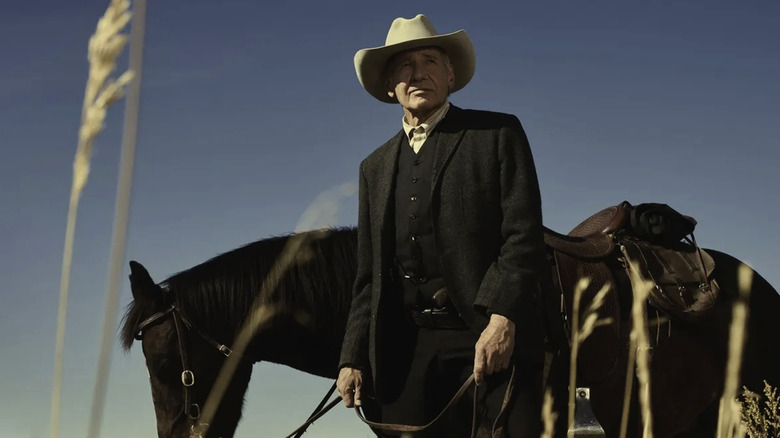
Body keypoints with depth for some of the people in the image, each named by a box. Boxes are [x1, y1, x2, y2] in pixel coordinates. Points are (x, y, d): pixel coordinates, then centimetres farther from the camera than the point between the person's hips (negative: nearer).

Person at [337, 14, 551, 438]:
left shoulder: (498, 134, 6)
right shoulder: (375, 167, 20)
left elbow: (524, 236, -5)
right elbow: (369, 276, 18)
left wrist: (503, 317, -19)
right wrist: (354, 358, 6)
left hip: (493, 336, -4)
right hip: (406, 350, 4)